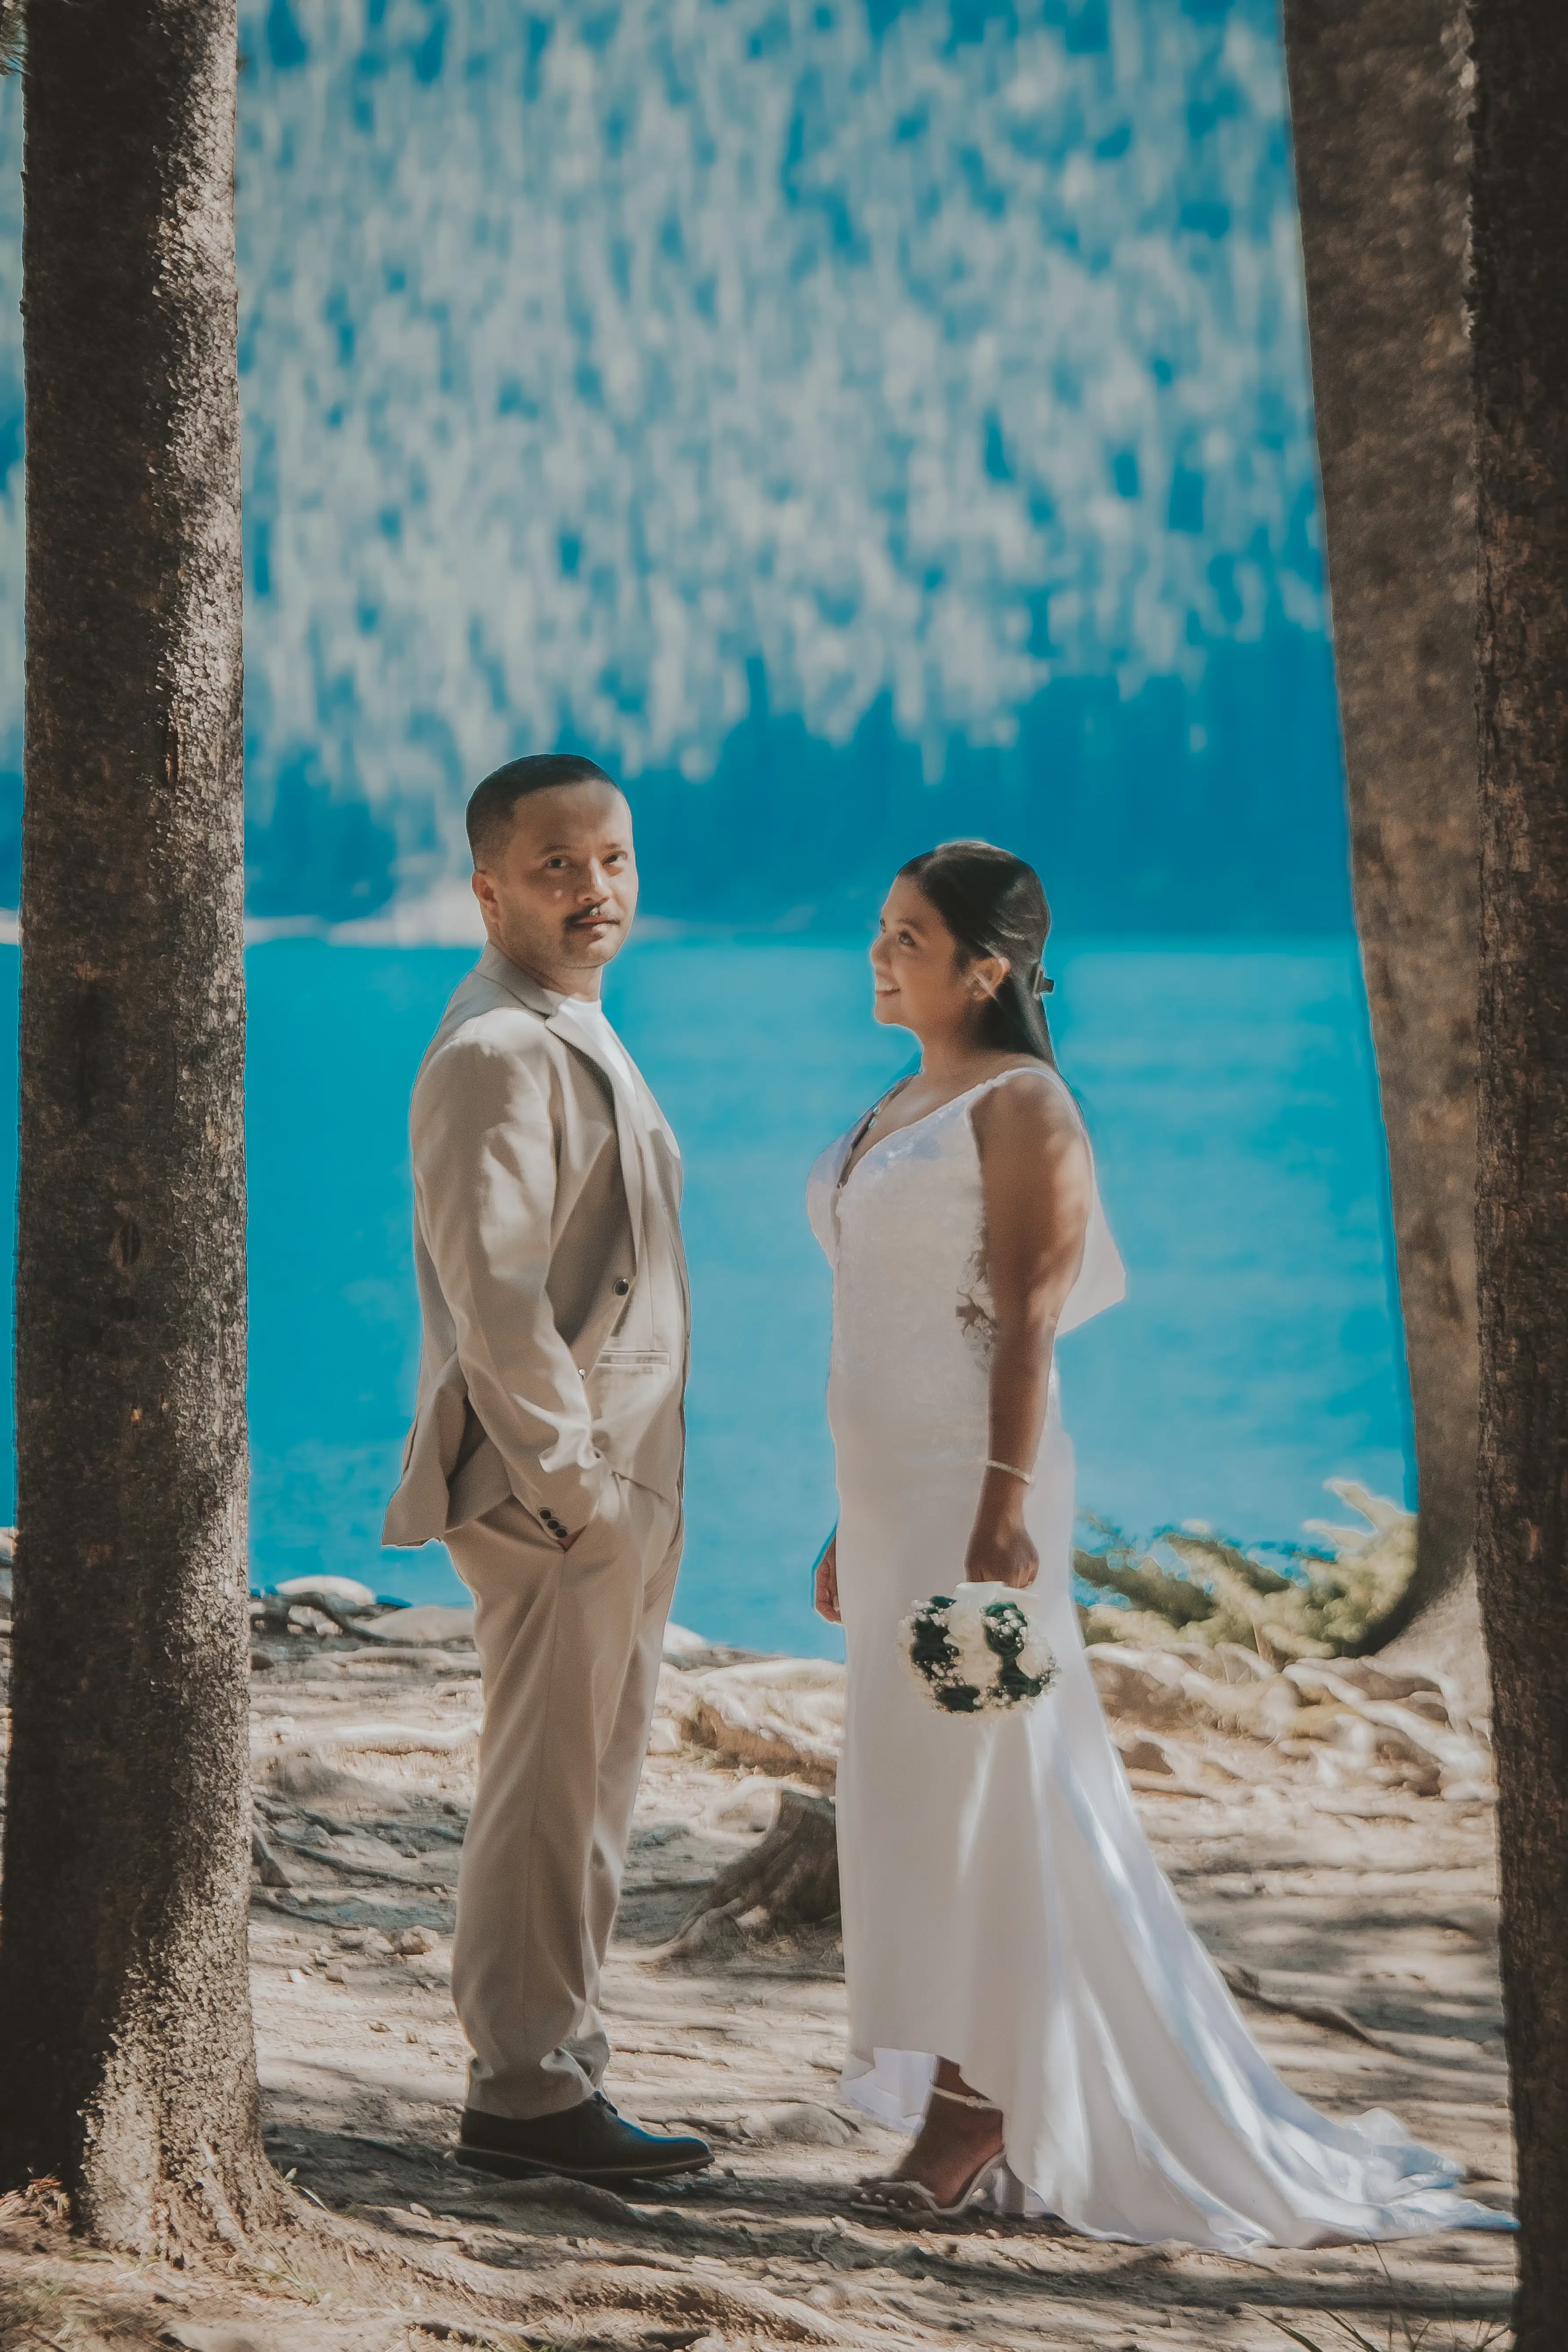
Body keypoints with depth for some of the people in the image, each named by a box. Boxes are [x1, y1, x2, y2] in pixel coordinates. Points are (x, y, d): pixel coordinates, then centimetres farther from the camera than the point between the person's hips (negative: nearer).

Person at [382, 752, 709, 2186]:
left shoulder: (577, 1037, 18)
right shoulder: (499, 1053, -16)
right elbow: (492, 1292, -22)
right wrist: (569, 1485, -21)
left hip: (618, 1488, 10)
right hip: (554, 1491, -10)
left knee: (586, 1797, 15)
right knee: (548, 1797, -4)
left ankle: (553, 2072, 23)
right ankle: (528, 2096, 3)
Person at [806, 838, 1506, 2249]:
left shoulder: (1023, 1109, -9)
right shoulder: (898, 1114, 17)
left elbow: (1027, 1322, -16)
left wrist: (1002, 1509, -23)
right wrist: (851, 1526, 20)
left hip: (971, 1484, -9)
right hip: (889, 1488, 9)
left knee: (969, 1785, -7)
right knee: (919, 1793, 8)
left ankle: (982, 2109, -1)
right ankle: (975, 2109, 14)